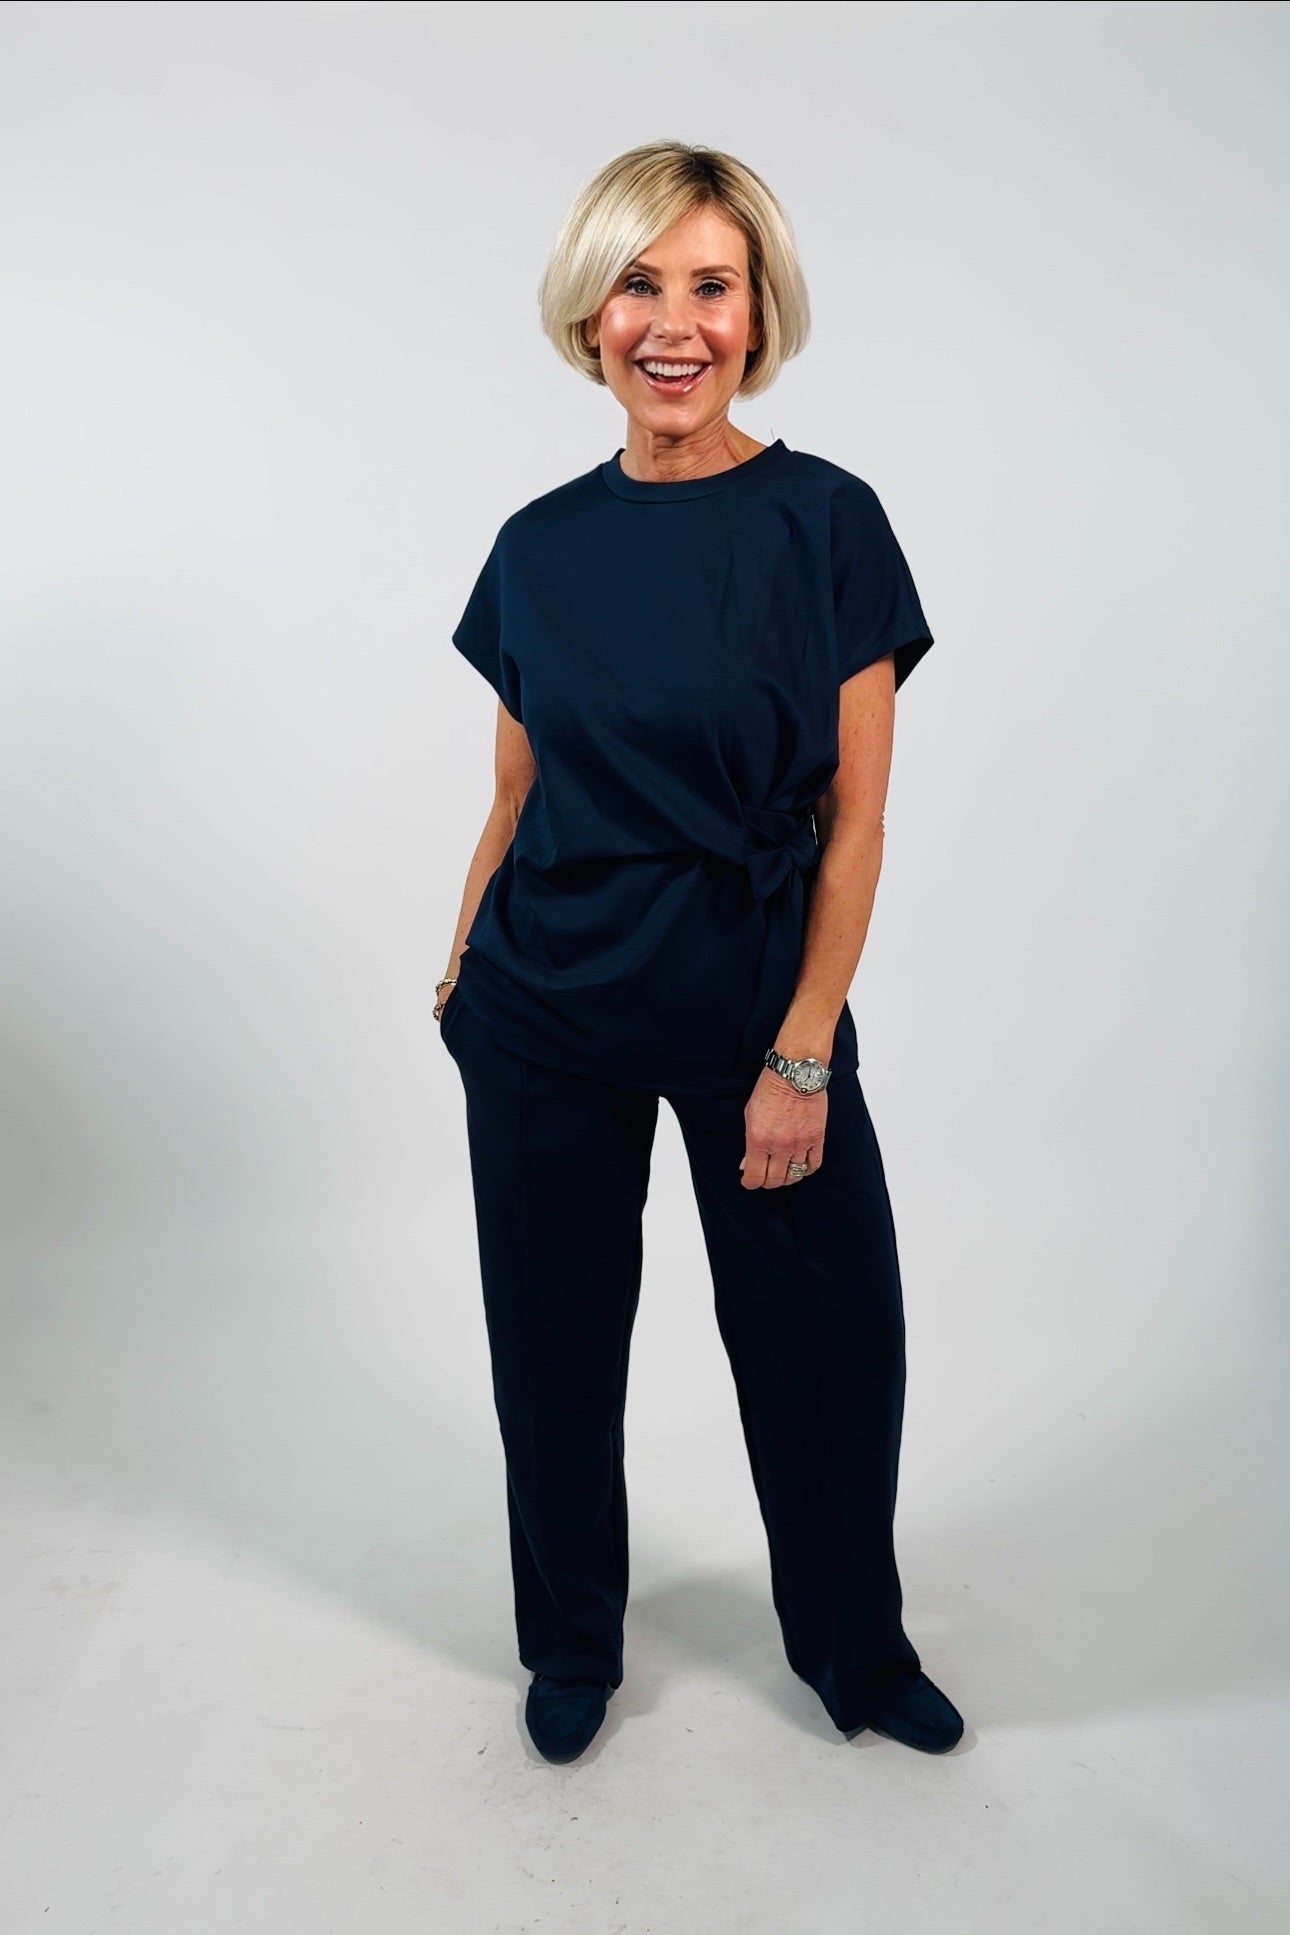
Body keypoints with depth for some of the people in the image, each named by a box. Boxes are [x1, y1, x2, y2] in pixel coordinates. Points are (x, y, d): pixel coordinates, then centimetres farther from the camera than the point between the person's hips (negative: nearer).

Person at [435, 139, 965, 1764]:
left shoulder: (826, 522, -8)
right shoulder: (540, 545, 0)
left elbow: (854, 820, -9)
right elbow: (514, 798, 9)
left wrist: (803, 1055, -12)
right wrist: (458, 974, 12)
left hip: (754, 999, -2)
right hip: (546, 1006, 2)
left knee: (826, 1331, 8)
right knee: (556, 1336, 12)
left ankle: (855, 1648, 36)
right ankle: (571, 1646, 38)